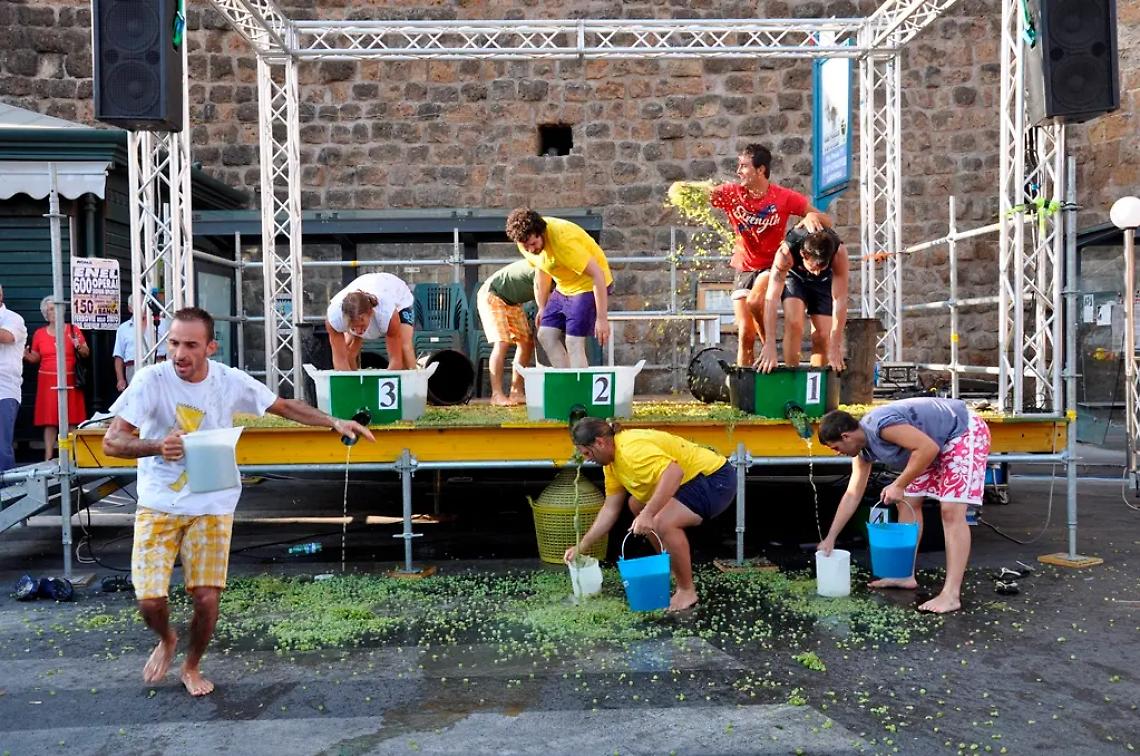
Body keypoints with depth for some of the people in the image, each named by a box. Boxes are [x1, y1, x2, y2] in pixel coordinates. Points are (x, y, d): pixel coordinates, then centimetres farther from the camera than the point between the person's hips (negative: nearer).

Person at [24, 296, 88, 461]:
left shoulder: (73, 330, 5)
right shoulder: (39, 333, 10)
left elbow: (87, 353, 5)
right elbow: (35, 358, 13)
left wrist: (78, 346, -15)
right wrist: (26, 355, -8)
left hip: (69, 381, -1)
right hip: (48, 381, 1)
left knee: (71, 421, -2)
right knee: (49, 421, -1)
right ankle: (48, 458, 0)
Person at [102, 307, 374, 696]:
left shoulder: (230, 381, -9)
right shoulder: (151, 380, -16)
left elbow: (284, 406, 5)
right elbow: (111, 442, -17)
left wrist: (335, 423, -3)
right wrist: (158, 446, -36)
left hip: (212, 506, 1)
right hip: (158, 504, -1)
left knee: (207, 598, -3)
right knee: (150, 600, -5)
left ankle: (192, 666, 28)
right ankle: (166, 640, 33)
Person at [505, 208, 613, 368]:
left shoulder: (563, 240, -32)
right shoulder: (527, 239, -9)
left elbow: (598, 274, -31)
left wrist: (602, 318, -30)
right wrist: (542, 309, 18)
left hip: (590, 285, -8)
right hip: (564, 288, 8)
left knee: (573, 343, -14)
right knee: (546, 336, 3)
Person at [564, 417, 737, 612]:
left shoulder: (631, 449, -26)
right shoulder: (612, 461, 6)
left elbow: (674, 472, -39)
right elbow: (610, 509, 11)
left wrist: (648, 514, -41)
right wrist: (581, 547, 10)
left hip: (716, 478, -11)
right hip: (694, 480, 11)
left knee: (663, 522, -29)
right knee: (636, 505, 21)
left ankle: (687, 590, -10)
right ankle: (670, 565, 28)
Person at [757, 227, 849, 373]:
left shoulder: (839, 252, -38)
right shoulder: (786, 252, -40)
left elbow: (840, 300, -36)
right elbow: (771, 298, -44)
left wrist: (835, 348, -38)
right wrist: (770, 345, -52)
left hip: (824, 282, 1)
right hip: (794, 277, -1)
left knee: (822, 335, -8)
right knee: (793, 323, -24)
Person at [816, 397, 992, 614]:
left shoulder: (881, 425, -30)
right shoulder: (863, 449, 0)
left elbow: (928, 448, -33)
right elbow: (853, 495, 6)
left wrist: (899, 486, -25)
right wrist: (830, 538, 6)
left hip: (965, 432, -10)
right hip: (938, 443, 10)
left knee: (951, 511, -16)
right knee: (908, 503, 10)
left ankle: (951, 595, -17)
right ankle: (905, 575, 18)